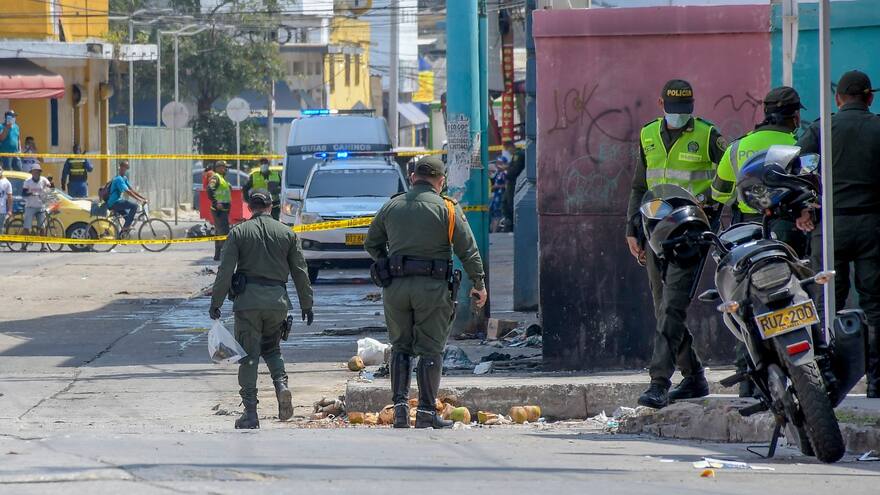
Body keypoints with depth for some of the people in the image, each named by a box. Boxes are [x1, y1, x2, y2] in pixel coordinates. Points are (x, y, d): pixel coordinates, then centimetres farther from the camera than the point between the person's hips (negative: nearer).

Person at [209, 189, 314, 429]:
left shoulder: (239, 232, 1)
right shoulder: (287, 234, 7)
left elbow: (225, 271, -5)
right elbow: (300, 272, 9)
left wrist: (216, 302, -1)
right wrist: (306, 305, 17)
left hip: (248, 300, -2)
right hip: (277, 299, 2)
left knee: (248, 355, 2)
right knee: (271, 348, 21)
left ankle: (250, 413, -1)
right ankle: (281, 384, -8)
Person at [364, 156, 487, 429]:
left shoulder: (392, 207, 9)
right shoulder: (447, 209, -2)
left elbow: (371, 244, 18)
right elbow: (468, 249, -3)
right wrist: (478, 284, 6)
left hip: (395, 286, 3)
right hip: (432, 286, -3)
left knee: (400, 347, 13)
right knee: (430, 350, 2)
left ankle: (400, 405, 3)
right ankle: (426, 412, -2)